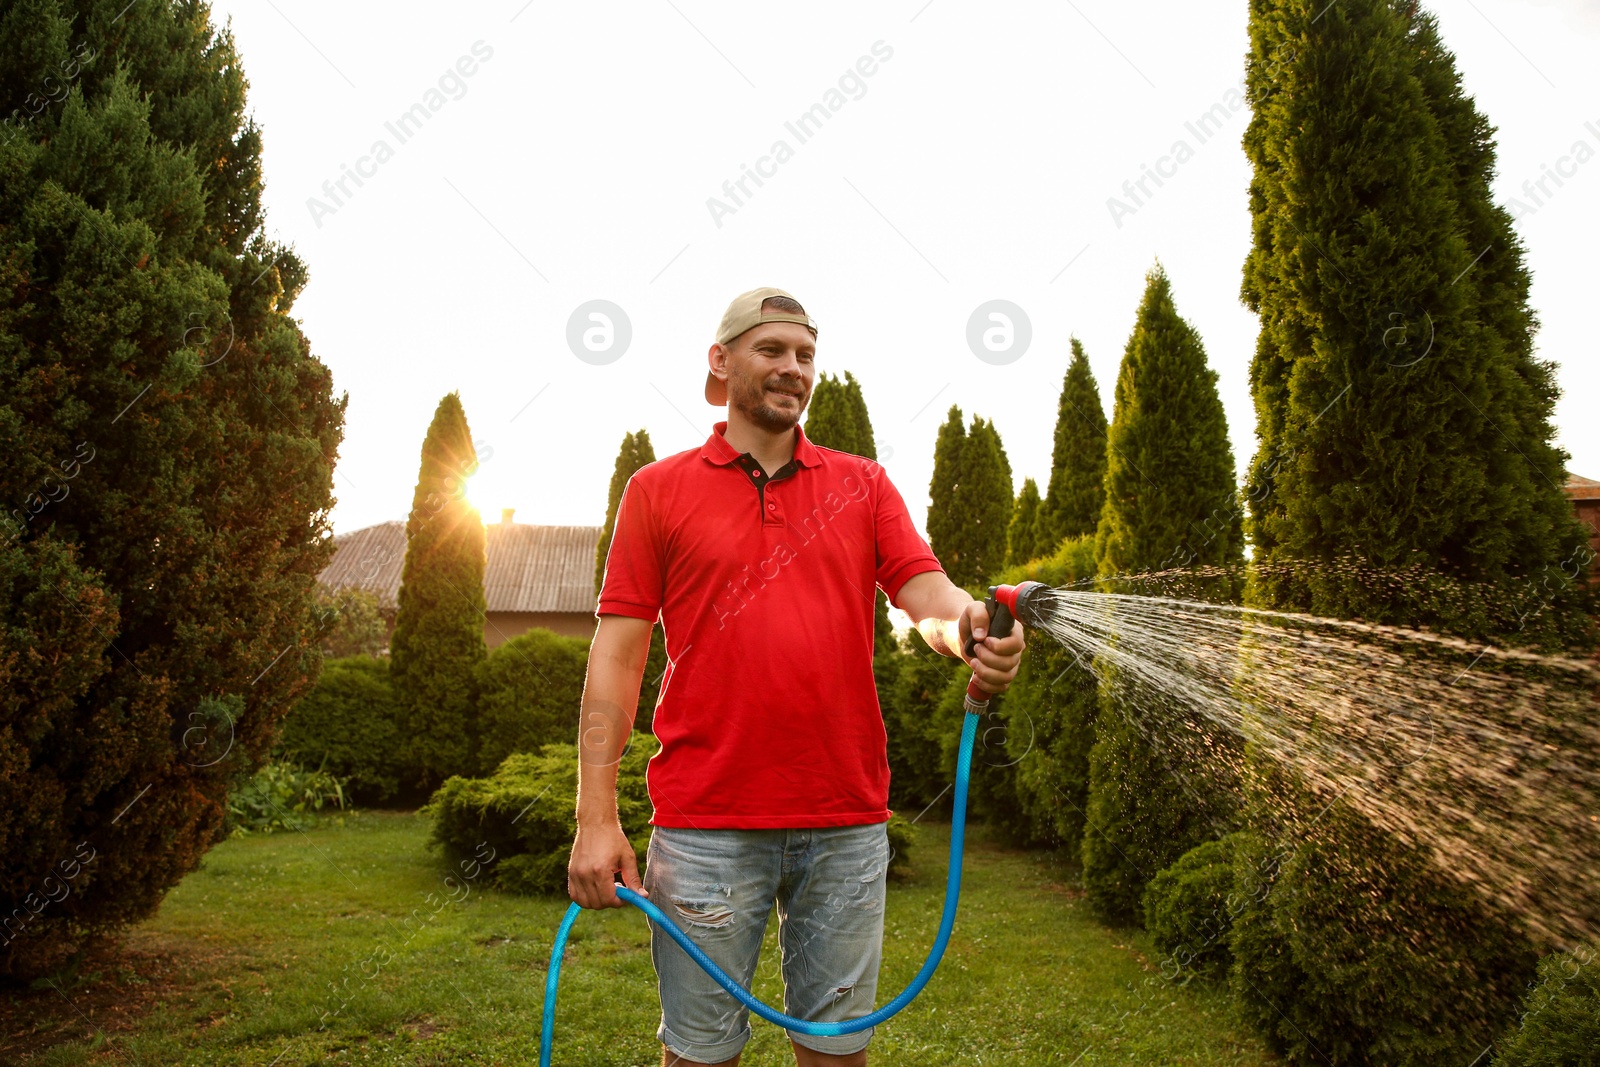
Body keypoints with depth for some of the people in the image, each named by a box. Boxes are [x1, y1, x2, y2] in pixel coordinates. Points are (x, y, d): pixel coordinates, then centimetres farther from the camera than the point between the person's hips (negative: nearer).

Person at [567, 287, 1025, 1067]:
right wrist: (596, 816, -7)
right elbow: (617, 656, 0)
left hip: (848, 823, 2)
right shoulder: (657, 490, 4)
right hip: (705, 825, -2)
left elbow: (927, 593, -1)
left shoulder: (863, 486, 10)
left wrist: (968, 628, -26)